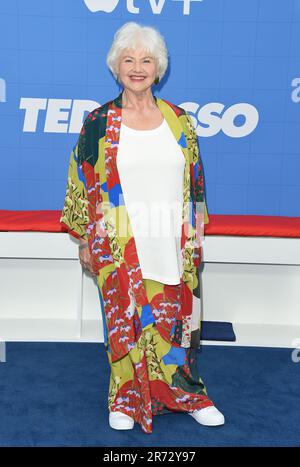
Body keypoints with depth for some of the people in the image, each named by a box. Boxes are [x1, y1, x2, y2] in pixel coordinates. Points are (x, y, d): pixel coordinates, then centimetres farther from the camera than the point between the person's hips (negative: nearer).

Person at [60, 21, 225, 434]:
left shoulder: (178, 121, 5)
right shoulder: (99, 123, -1)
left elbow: (195, 180, 11)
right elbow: (82, 184, 2)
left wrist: (196, 235, 10)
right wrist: (85, 241, 2)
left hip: (173, 244, 2)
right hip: (121, 244, -2)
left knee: (177, 317, 9)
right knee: (126, 320, 7)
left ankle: (185, 392, 29)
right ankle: (128, 399, 26)